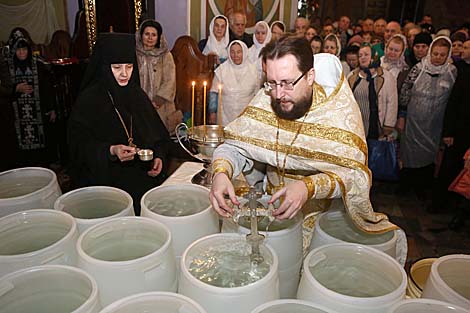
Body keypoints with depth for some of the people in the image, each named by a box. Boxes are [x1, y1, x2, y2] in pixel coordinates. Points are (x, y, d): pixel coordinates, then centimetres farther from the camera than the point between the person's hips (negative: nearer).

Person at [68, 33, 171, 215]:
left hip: (144, 178, 4)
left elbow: (159, 134, 17)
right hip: (106, 182, -3)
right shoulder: (89, 99, -3)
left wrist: (159, 157, 1)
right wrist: (111, 151, -22)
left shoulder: (138, 95, 11)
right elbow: (80, 145, -7)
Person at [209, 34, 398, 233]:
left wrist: (308, 187, -39)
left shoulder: (340, 107, -17)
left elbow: (355, 174, -22)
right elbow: (235, 146, -5)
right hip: (273, 205, 3)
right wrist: (221, 173, -27)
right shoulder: (266, 99, -8)